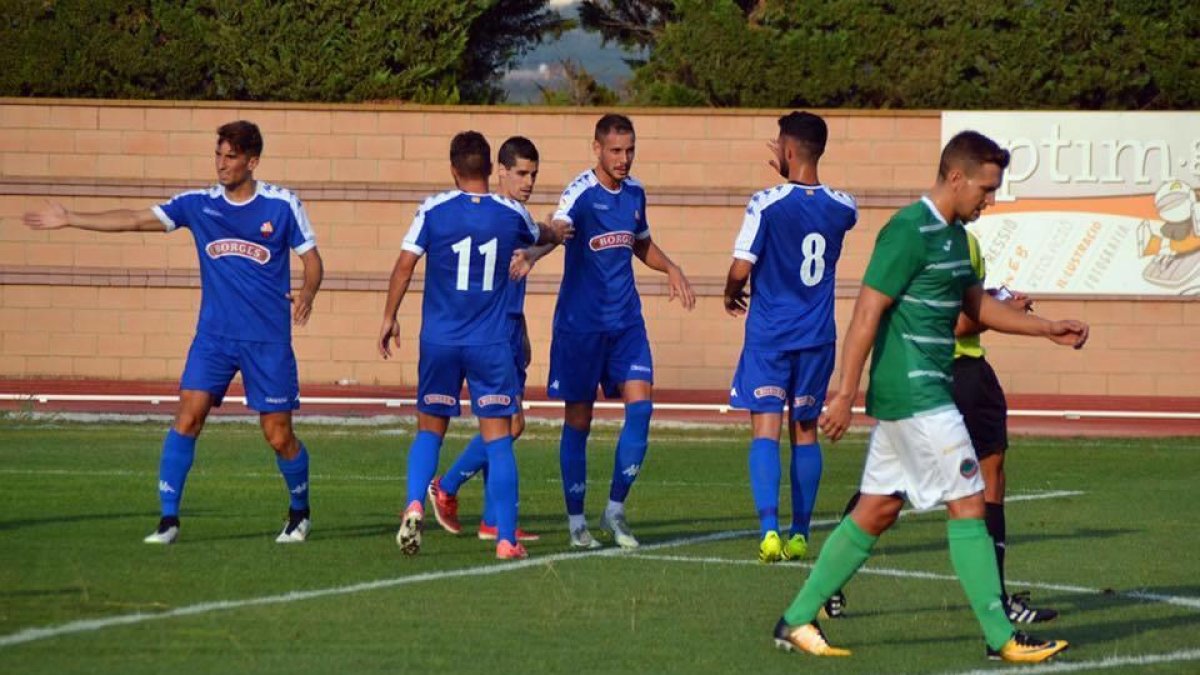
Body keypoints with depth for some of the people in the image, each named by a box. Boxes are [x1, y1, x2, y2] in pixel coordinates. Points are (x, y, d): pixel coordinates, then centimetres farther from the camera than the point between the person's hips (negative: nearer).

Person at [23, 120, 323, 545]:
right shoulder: (199, 204, 2)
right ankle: (168, 519, -8)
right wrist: (70, 220, -3)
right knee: (187, 417, -13)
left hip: (268, 340, -2)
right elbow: (135, 220, 2)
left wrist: (307, 294, -18)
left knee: (279, 436, 0)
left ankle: (300, 513, 25)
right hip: (214, 335, 2)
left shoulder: (282, 205, -4)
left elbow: (311, 258, 3)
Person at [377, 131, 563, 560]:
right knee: (498, 439, 2)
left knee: (430, 430, 14)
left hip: (439, 341, 0)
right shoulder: (511, 215, 1)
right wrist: (554, 230, 47)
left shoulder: (433, 211, -4)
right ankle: (505, 538, -2)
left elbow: (404, 266, -6)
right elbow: (544, 236, 23)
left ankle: (415, 505, -10)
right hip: (491, 344, 0)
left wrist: (389, 318, 6)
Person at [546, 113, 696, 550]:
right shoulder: (581, 193, -12)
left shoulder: (634, 193, 9)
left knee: (640, 405, -8)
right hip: (580, 324, -5)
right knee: (578, 420, 2)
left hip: (626, 321, 5)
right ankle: (576, 521, 12)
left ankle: (615, 510, 4)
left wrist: (671, 269, 11)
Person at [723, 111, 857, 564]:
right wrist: (793, 174, 29)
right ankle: (799, 535, 15)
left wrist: (732, 294, 9)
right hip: (817, 338, 4)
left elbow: (741, 268, -13)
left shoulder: (767, 204, -13)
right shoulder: (841, 208, 0)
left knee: (765, 430, -5)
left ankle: (770, 530, -20)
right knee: (805, 432, 13)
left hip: (769, 335, -4)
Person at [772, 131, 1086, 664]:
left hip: (929, 392, 10)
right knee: (968, 503, -7)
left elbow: (976, 304, 26)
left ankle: (797, 620, 15)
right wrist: (846, 394, -19)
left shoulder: (953, 235, 15)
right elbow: (867, 312, -17)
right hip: (914, 396, -10)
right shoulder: (909, 232, -16)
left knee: (877, 511, 11)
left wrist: (1047, 330, 19)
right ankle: (1001, 637, -2)